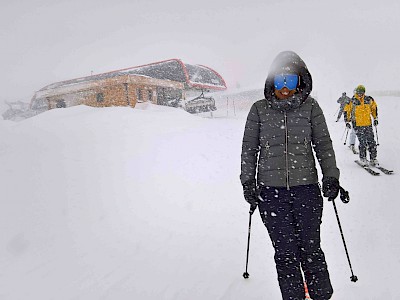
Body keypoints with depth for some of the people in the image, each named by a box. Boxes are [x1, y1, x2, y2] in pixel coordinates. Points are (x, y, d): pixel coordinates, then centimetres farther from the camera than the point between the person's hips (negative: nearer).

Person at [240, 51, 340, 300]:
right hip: (271, 191, 1)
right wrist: (248, 182, 6)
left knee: (311, 250, 5)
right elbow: (249, 148, 10)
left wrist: (331, 176, 1)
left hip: (306, 188, 0)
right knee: (285, 253, 5)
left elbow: (323, 144, 9)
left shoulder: (310, 107, 4)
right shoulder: (259, 110, 5)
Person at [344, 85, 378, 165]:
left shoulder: (369, 100, 6)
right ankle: (363, 158, 4)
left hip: (368, 124, 3)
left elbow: (374, 108, 20)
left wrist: (375, 118, 16)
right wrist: (347, 121, 3)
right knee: (362, 142, -9)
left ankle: (373, 158, 8)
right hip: (358, 125, -3)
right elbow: (347, 111, 6)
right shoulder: (352, 101, -3)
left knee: (371, 142, 0)